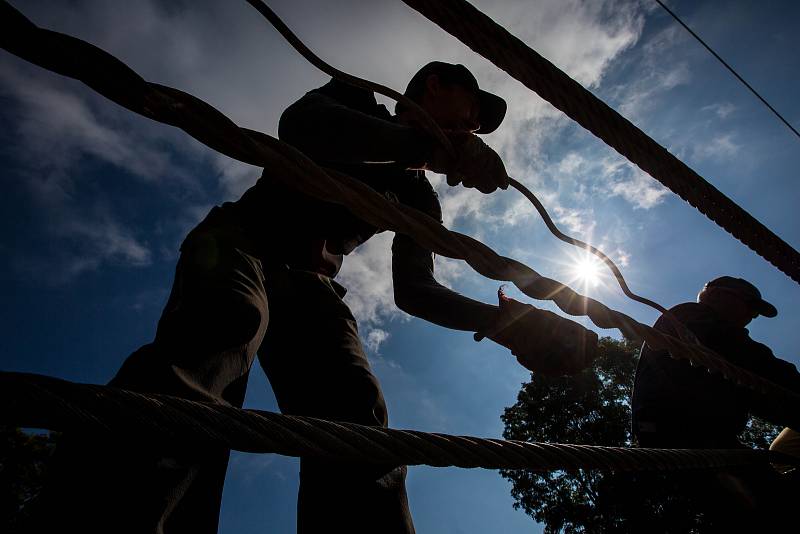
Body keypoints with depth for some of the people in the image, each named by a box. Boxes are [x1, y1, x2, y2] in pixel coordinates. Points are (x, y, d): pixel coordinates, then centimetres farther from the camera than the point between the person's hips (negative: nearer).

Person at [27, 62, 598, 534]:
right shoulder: (355, 96, 10)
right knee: (226, 323, -39)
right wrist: (429, 146, -24)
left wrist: (502, 319, -1)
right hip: (241, 240, -5)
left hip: (311, 284, 5)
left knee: (358, 427, -21)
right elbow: (299, 124, -15)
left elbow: (414, 290, 14)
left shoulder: (421, 199, 23)